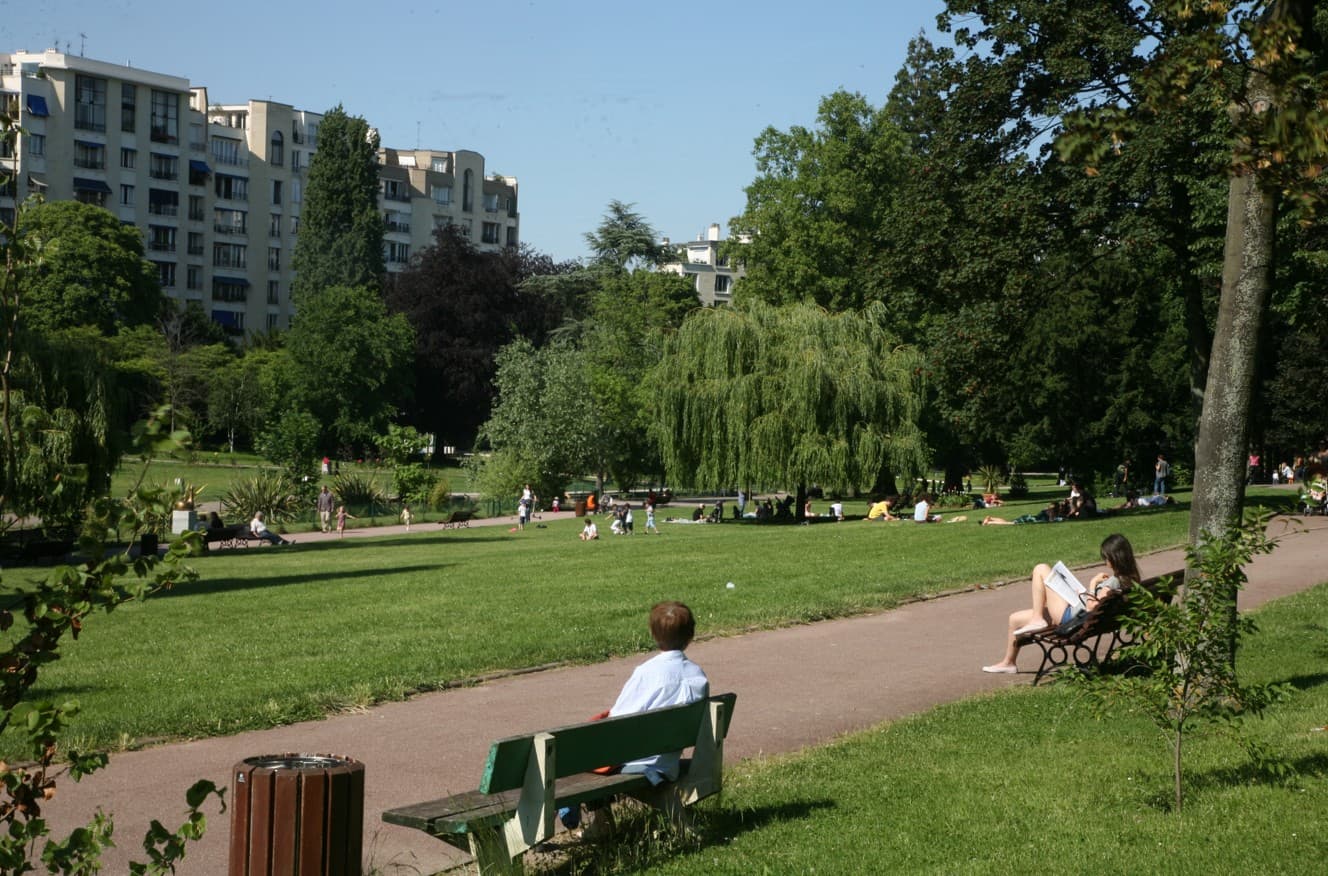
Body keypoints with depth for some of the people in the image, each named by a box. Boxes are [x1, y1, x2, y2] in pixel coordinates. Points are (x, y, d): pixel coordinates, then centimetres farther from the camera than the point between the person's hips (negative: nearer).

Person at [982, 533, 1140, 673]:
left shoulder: (1113, 582, -23)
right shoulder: (1126, 579, 5)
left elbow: (1092, 608, -25)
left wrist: (1092, 584, -13)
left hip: (1071, 615, -10)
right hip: (1075, 612, 10)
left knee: (1041, 569, -8)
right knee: (1015, 619, 18)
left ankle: (1036, 620, -7)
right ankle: (1008, 663, 32)